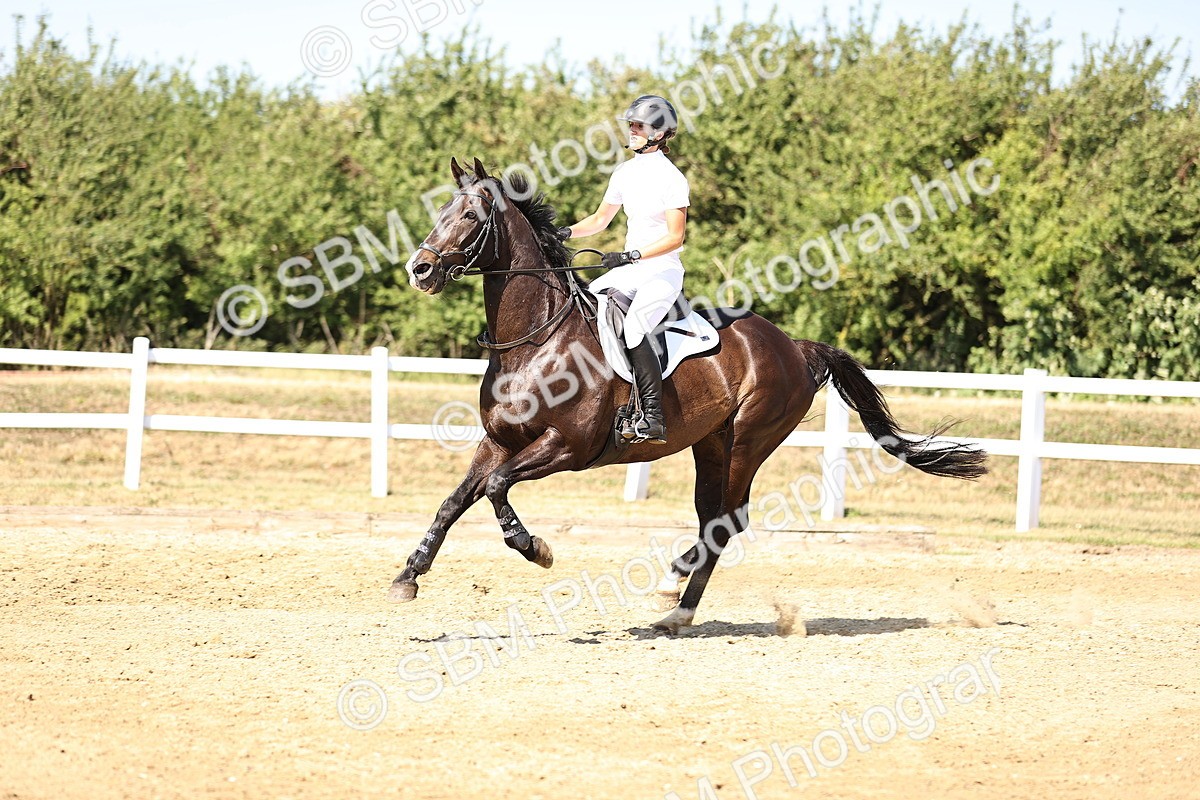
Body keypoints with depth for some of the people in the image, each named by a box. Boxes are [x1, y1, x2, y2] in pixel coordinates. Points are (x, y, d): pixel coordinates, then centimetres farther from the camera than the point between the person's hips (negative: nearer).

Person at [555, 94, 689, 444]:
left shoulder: (671, 178, -11)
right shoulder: (625, 173, 11)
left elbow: (675, 237, -16)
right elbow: (600, 219, 20)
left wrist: (632, 256, -25)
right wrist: (568, 232, 2)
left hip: (663, 270, -9)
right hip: (630, 268, 9)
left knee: (632, 329, -29)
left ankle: (654, 418, -30)